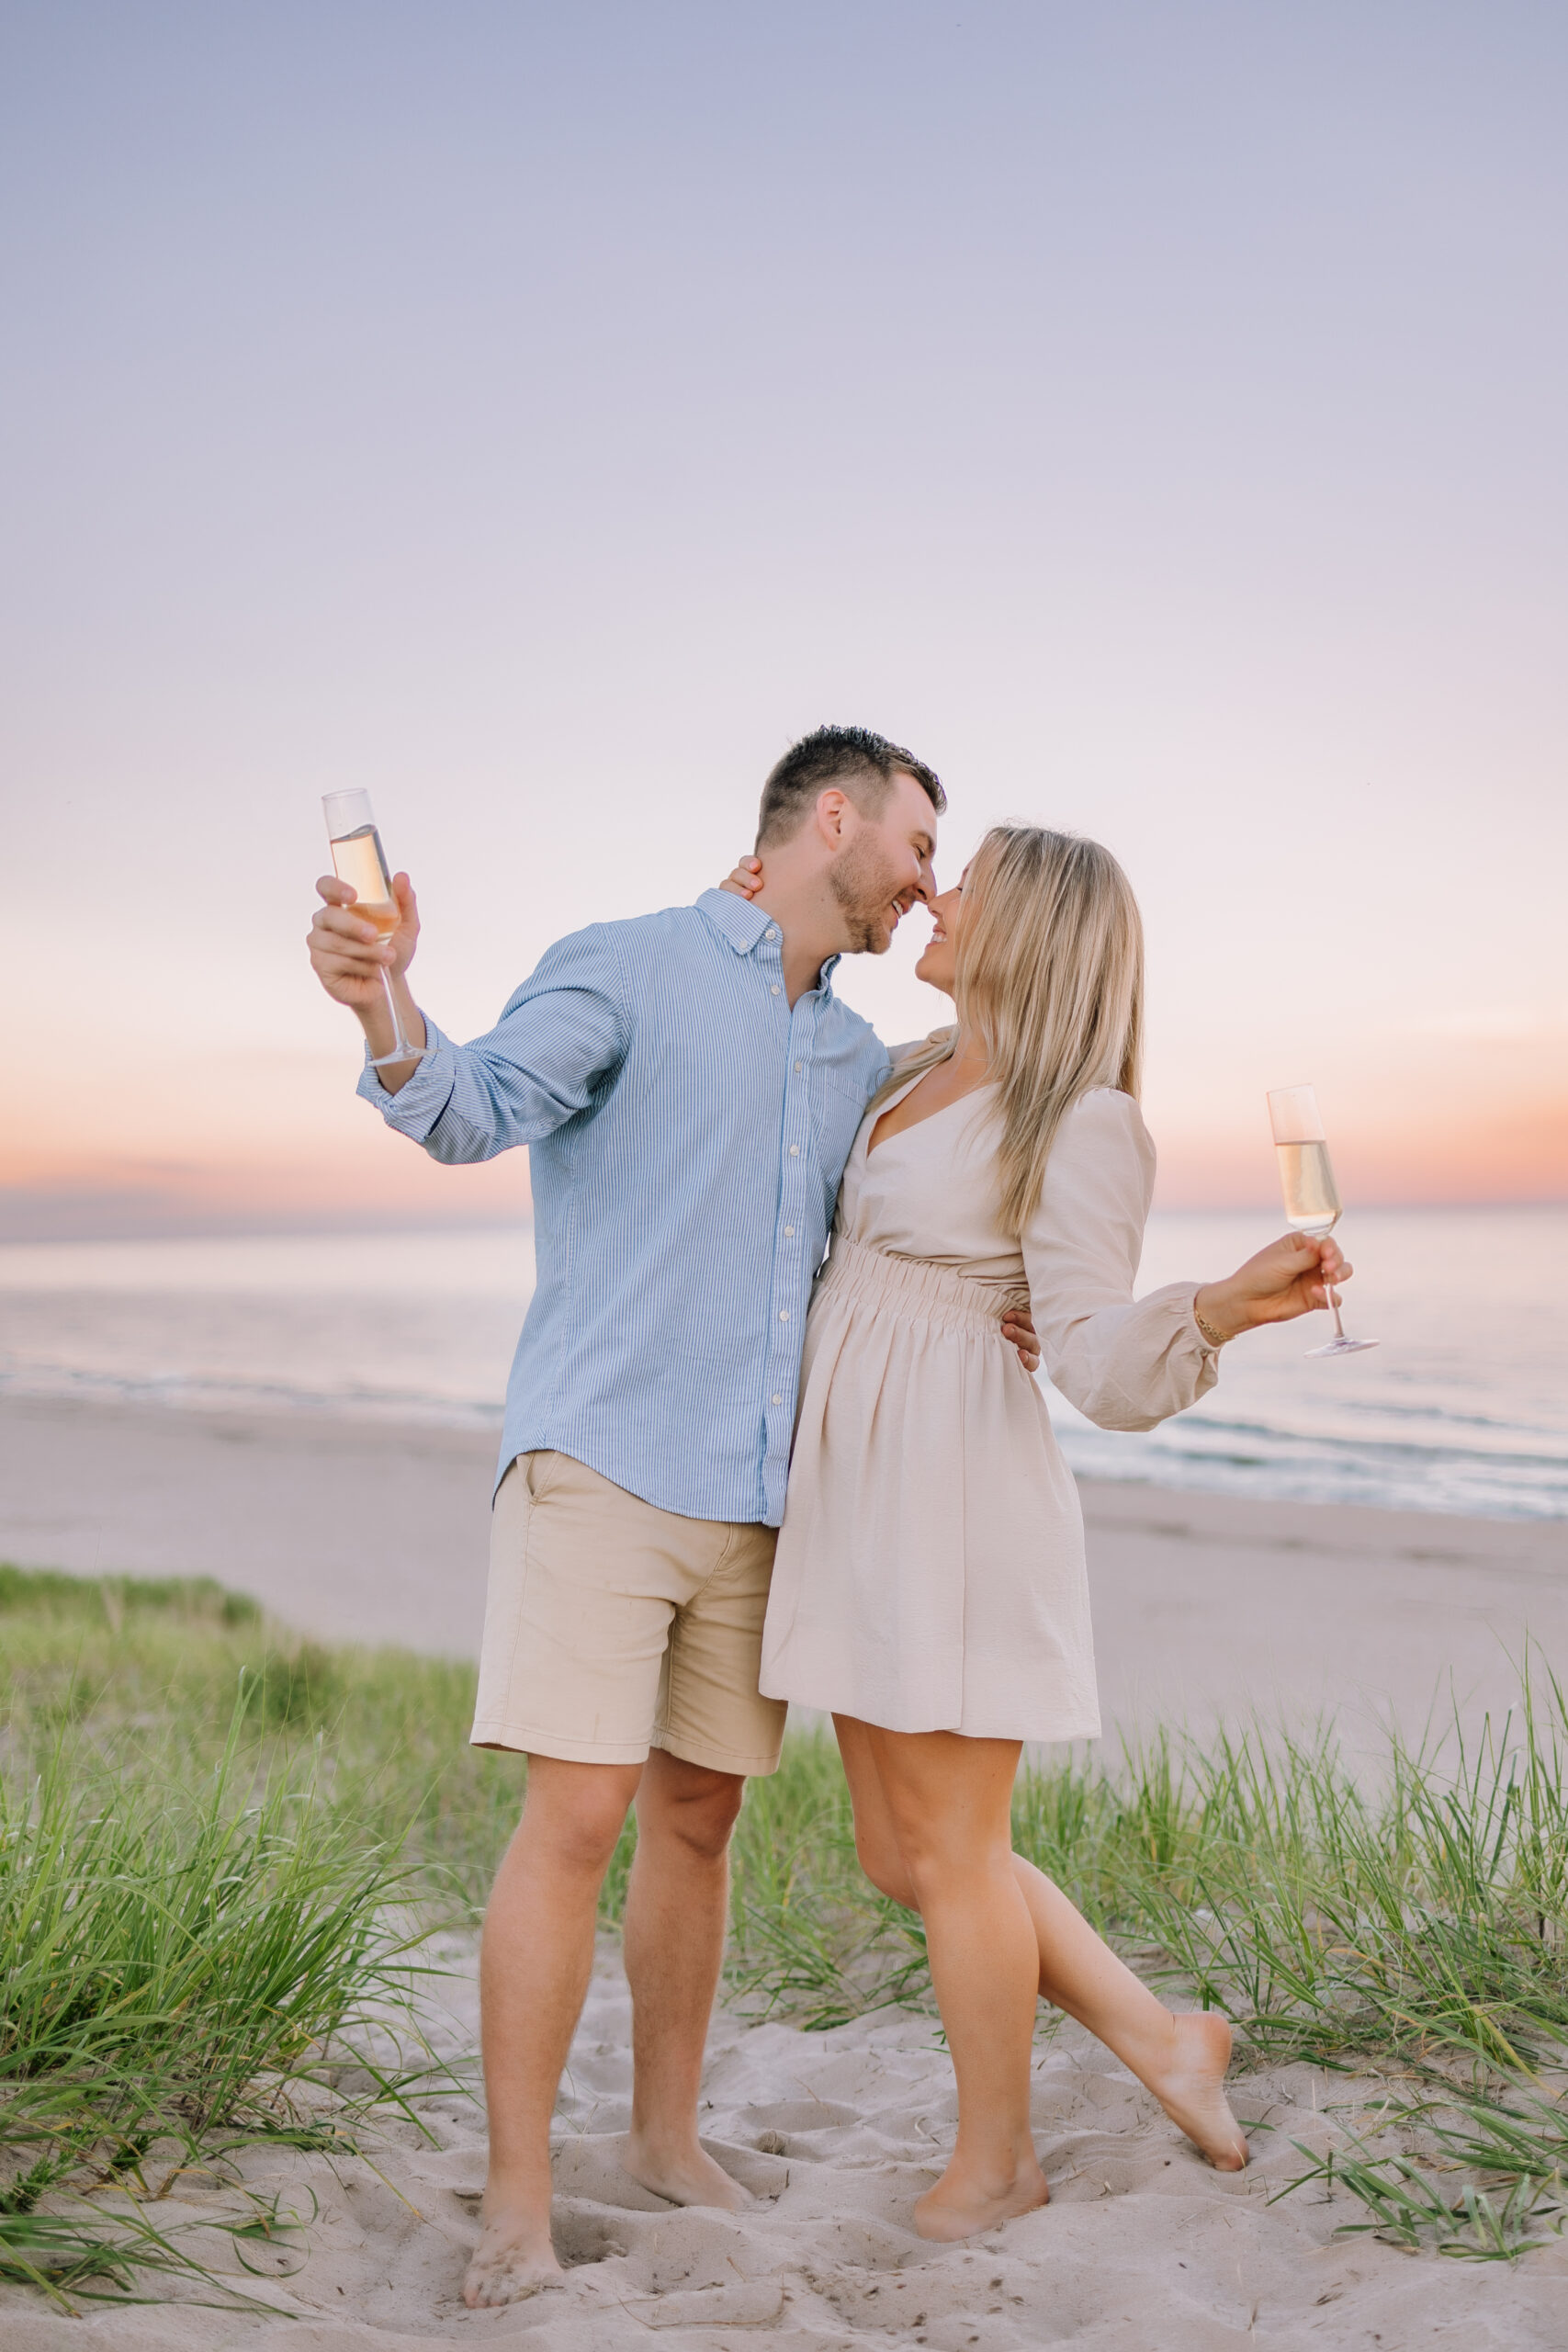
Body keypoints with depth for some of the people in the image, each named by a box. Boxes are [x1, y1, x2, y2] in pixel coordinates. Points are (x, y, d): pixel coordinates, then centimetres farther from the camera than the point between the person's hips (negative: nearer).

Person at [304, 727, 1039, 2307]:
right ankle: (517, 2200, 5)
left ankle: (666, 2135, 29)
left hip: (755, 1494, 6)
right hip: (598, 1466, -6)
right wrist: (383, 1008, -43)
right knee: (577, 1818, -9)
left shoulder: (856, 1061, 15)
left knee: (696, 1818, 12)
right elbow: (476, 1110, -22)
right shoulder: (621, 969, -4)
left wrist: (979, 1333, 5)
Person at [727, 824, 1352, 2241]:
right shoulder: (925, 1073, 14)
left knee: (951, 1852, 5)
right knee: (898, 1855, 15)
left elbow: (1102, 1368, -16)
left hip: (956, 1501, -9)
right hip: (858, 1500, 9)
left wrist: (1230, 1305, -36)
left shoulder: (1084, 1125, -9)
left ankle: (995, 2159, 27)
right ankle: (1162, 2039, 30)